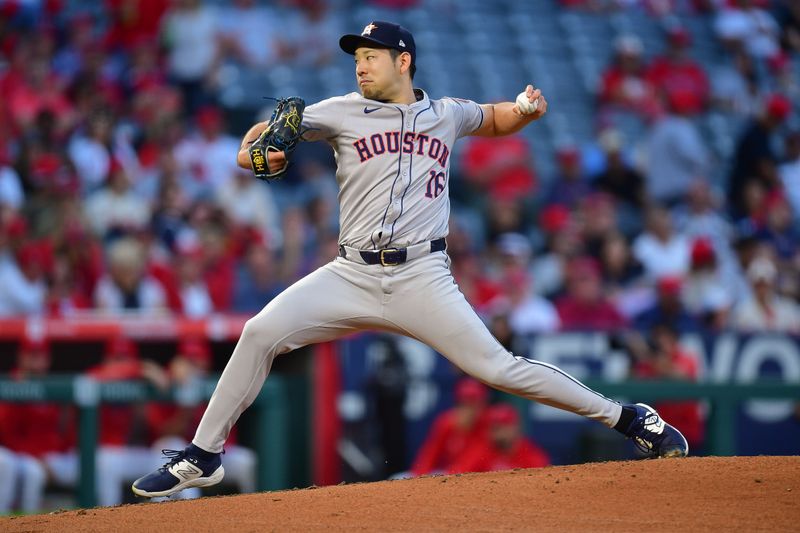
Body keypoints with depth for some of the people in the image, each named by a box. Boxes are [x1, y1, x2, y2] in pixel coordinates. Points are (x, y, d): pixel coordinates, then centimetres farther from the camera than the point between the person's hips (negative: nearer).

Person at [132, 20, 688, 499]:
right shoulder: (342, 112, 7)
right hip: (351, 276, 1)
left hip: (422, 278, -1)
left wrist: (527, 108, 6)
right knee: (261, 333, -16)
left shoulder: (447, 114, 11)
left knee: (495, 366, -11)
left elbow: (497, 119, 29)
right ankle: (202, 458, -4)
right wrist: (252, 153, -18)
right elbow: (267, 133, 6)